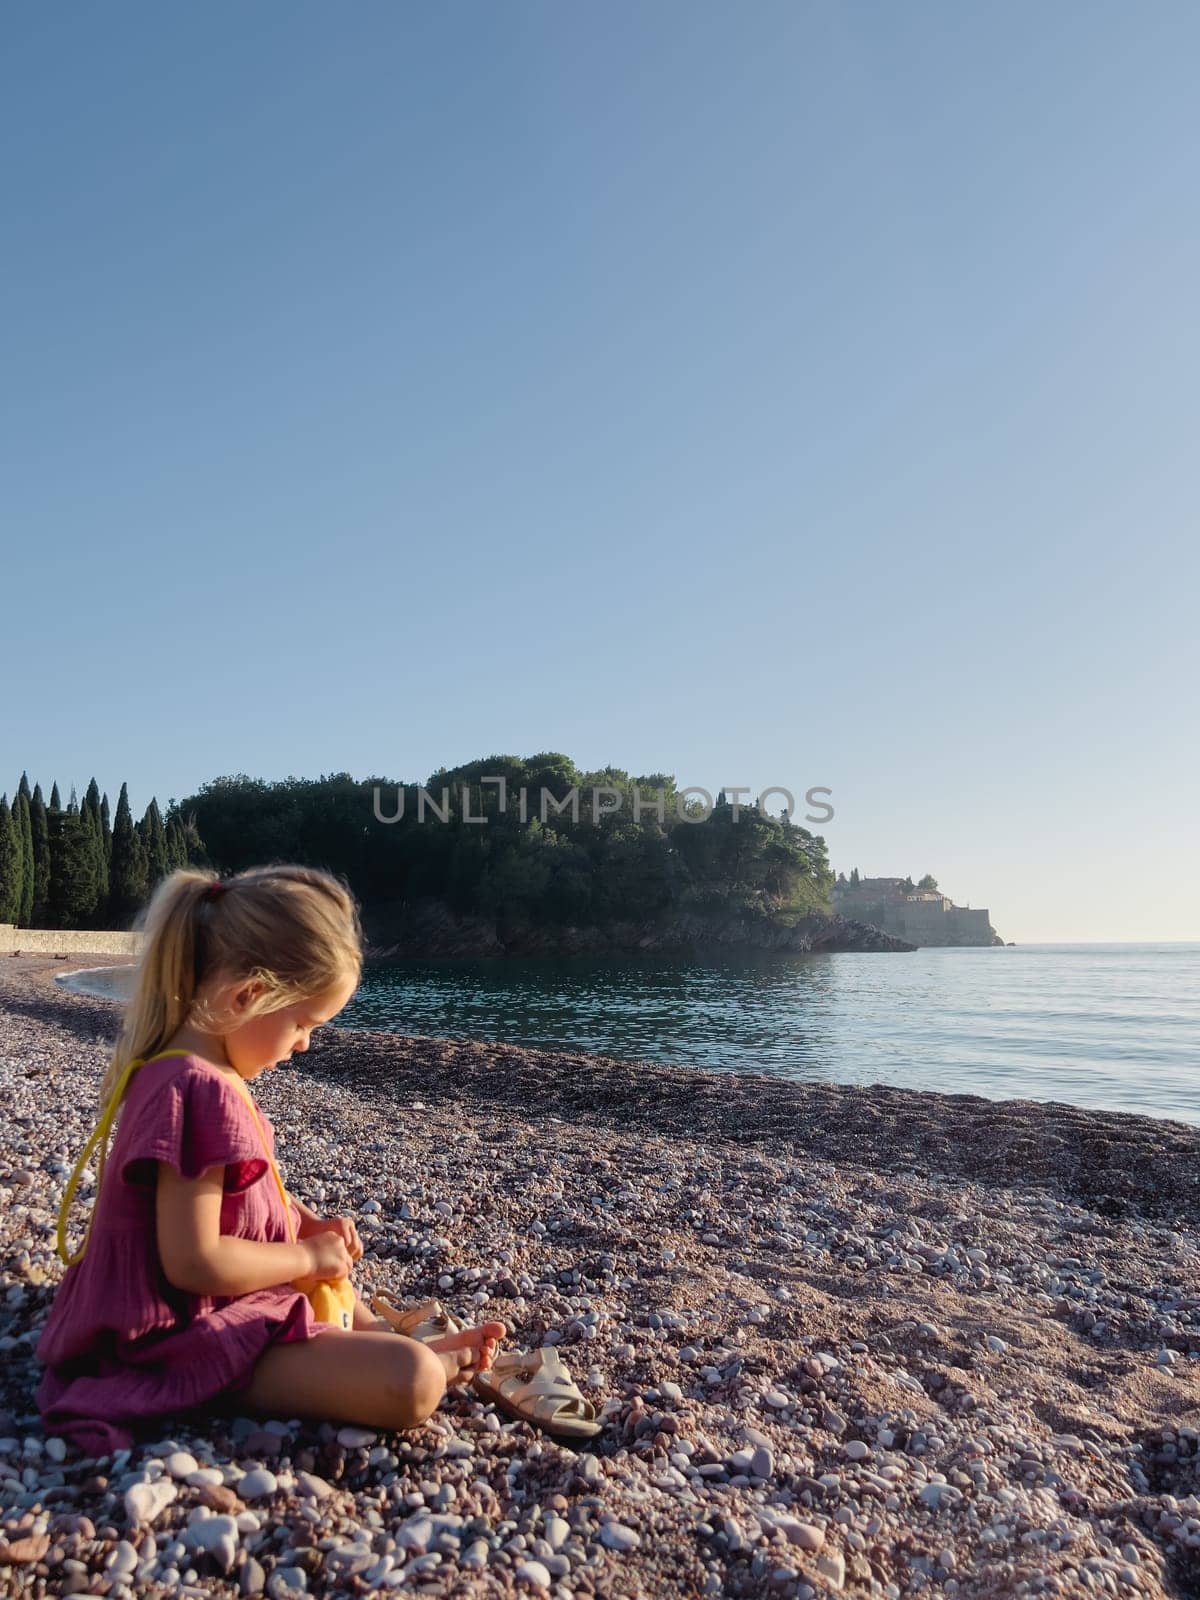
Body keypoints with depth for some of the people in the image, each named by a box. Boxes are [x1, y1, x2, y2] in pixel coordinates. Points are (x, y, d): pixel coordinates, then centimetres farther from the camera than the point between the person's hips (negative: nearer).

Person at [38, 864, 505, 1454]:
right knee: (411, 1385, -23)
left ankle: (377, 1338, 19)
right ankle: (427, 1359, 8)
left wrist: (307, 1224, 5)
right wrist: (309, 1255, -15)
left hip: (209, 1311, 11)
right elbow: (193, 1263, -29)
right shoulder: (200, 1094, -28)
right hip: (200, 1339, -11)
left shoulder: (180, 1070, 5)